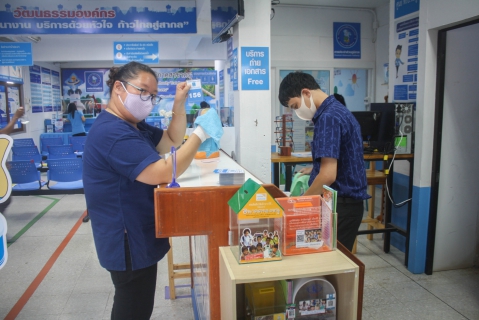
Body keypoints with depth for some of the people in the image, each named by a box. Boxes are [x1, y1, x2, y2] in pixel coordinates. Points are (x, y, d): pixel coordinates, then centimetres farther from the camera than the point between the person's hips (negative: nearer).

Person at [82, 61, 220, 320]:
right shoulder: (112, 132, -25)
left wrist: (179, 105, -2)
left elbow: (172, 140, 13)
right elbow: (163, 173, -31)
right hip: (129, 243, -11)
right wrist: (200, 134, -25)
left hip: (136, 237, 11)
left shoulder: (133, 125, 10)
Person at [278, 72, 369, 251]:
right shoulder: (337, 110, 11)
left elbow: (328, 175, -26)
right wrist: (314, 169, 16)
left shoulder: (328, 117, -20)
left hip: (341, 204, -10)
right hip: (346, 201, 10)